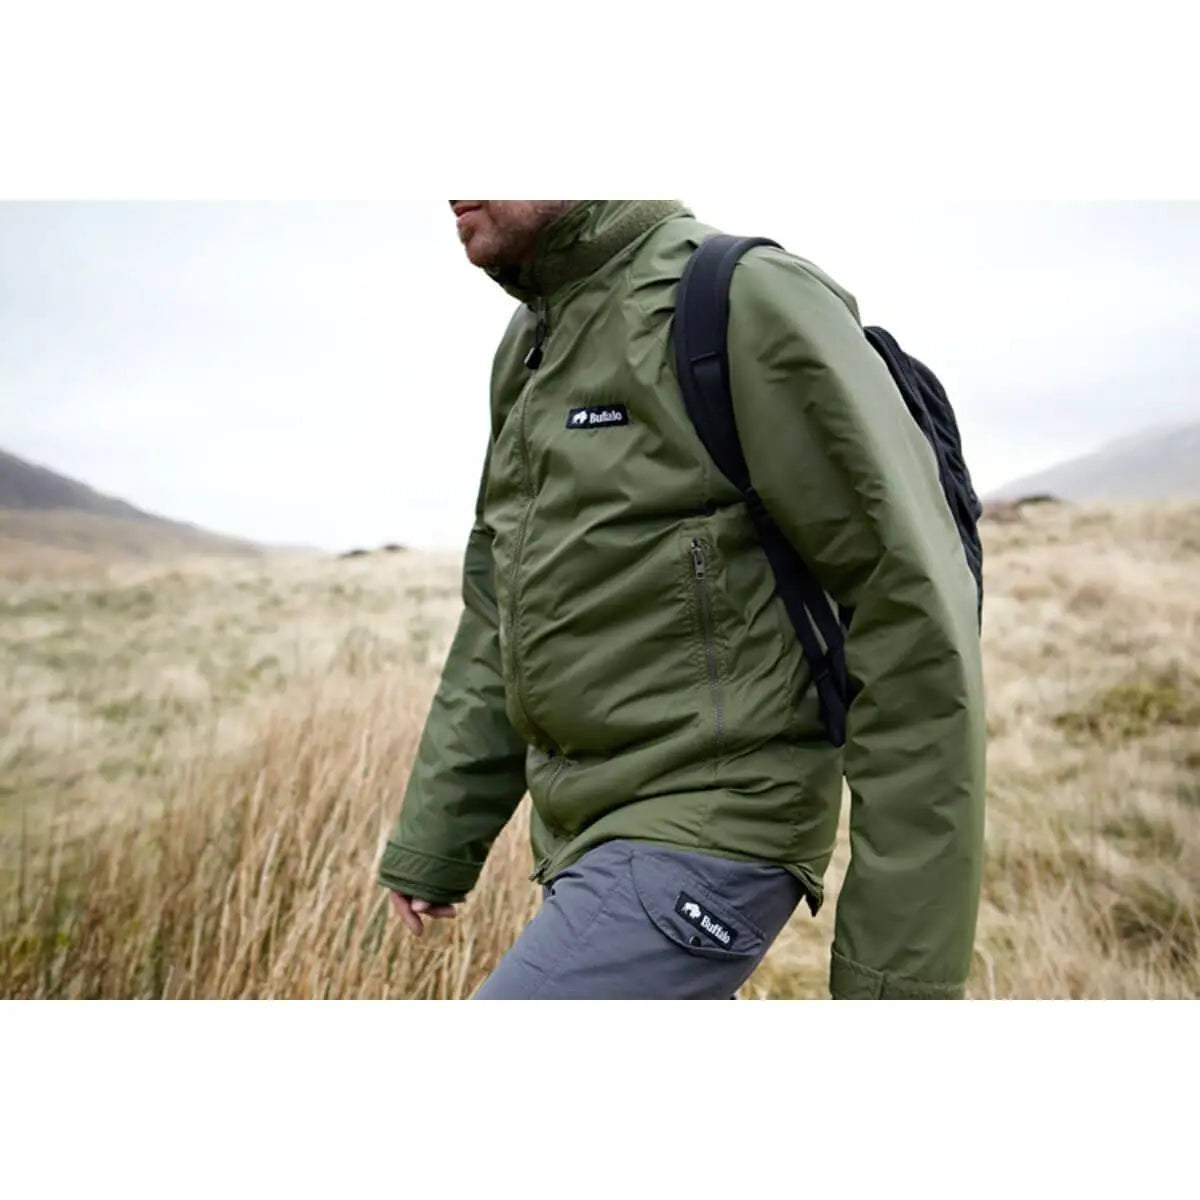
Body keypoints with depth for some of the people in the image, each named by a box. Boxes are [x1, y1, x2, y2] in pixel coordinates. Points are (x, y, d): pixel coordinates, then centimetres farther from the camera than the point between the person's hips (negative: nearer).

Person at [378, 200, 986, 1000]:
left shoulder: (749, 301, -17)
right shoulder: (535, 349, 12)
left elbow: (915, 616, -19)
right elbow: (502, 619, 17)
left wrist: (909, 954, -19)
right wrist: (431, 845, 15)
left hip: (703, 851, -9)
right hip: (610, 841, 9)